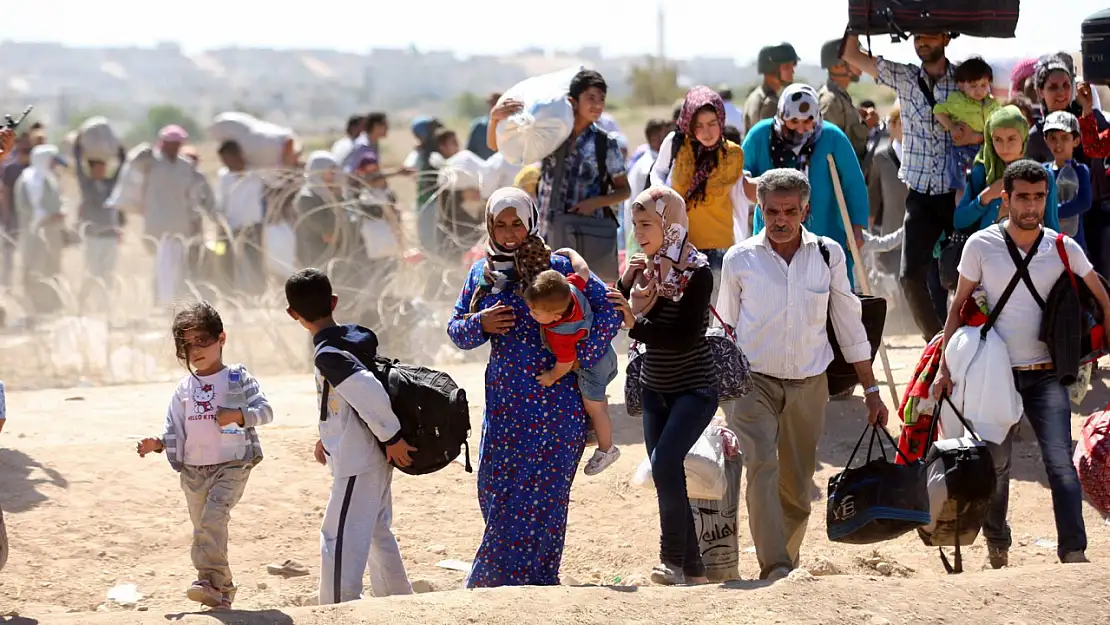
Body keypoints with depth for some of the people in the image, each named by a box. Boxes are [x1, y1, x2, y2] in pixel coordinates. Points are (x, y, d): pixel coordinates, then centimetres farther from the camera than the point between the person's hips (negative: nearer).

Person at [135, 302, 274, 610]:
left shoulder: (237, 378, -1)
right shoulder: (184, 388, 10)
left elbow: (265, 410, -4)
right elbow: (174, 429, 11)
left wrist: (239, 416, -21)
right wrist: (157, 444, -8)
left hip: (232, 465, -6)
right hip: (194, 470, 6)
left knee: (213, 516, -26)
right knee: (203, 528, 11)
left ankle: (210, 580, -30)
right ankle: (222, 590, 23)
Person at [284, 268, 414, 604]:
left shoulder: (327, 355, -20)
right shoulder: (361, 336, 6)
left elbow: (368, 391, -31)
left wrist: (391, 437, -20)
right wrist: (329, 436, 17)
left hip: (357, 461, -10)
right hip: (377, 458, 10)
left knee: (339, 539, -7)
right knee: (377, 532, 23)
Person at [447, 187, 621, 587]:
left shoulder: (557, 267, -5)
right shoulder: (483, 273, 10)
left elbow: (610, 311, -8)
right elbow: (456, 330, 14)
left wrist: (577, 359, -13)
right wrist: (481, 324, -7)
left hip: (553, 401, -5)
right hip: (503, 401, 5)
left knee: (537, 494, -5)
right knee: (494, 487, 6)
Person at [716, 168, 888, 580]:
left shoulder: (828, 255, 2)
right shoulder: (740, 260, -1)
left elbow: (849, 326, 9)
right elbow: (724, 330, 11)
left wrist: (871, 391, 8)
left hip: (808, 385, 2)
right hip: (754, 383, -2)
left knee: (797, 485, 5)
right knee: (762, 469, -20)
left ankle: (786, 563, 23)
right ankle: (775, 570, -26)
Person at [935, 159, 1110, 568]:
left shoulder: (1064, 249, -1)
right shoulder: (981, 246, -3)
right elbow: (959, 305, 4)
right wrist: (945, 366, -1)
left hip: (1046, 376, 0)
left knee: (1060, 461, -14)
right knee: (995, 463, 9)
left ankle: (1074, 552, -18)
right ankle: (997, 544, 29)